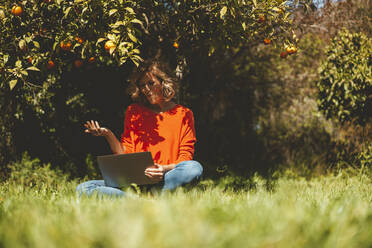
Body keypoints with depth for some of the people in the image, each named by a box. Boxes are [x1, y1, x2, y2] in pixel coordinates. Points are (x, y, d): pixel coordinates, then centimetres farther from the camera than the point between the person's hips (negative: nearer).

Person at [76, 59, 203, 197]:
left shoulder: (183, 114, 9)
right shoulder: (134, 112, 18)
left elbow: (185, 158, 1)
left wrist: (166, 169, -20)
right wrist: (108, 135, -2)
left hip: (164, 181, -2)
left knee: (195, 168, -34)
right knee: (83, 188, -20)